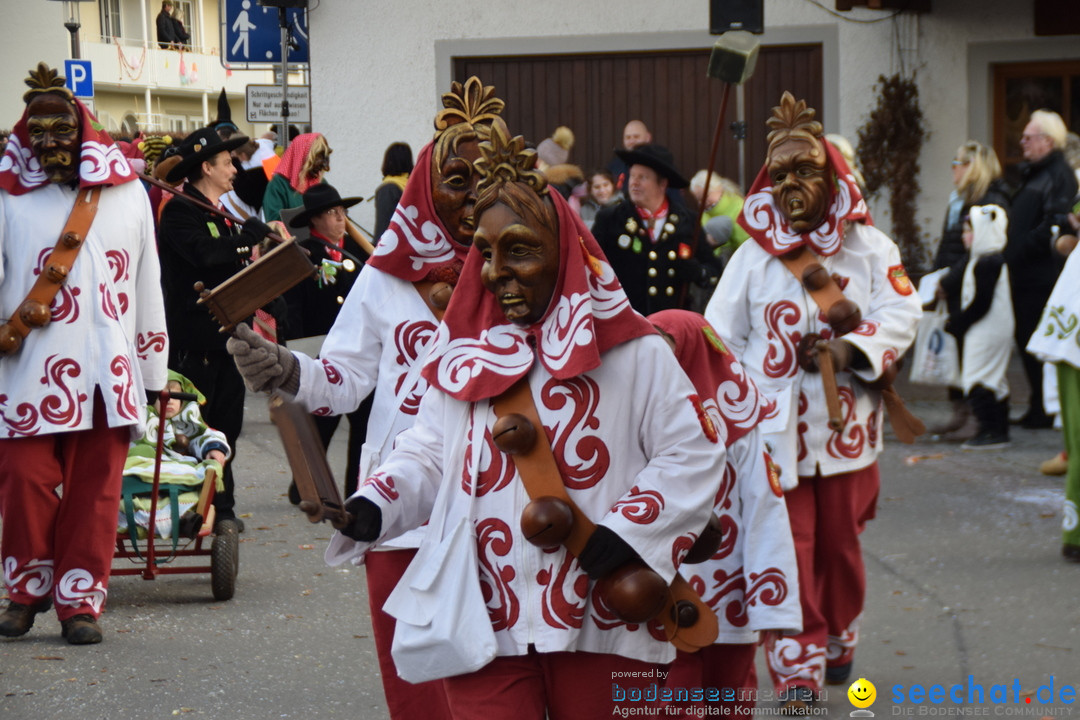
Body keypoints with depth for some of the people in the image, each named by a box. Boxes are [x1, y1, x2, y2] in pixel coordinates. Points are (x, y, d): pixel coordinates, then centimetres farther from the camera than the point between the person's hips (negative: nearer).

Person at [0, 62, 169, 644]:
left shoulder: (126, 191, 12)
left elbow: (148, 285, 15)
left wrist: (152, 372, 15)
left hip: (108, 374, 2)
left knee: (94, 493, 2)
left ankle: (80, 601, 13)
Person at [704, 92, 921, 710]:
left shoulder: (868, 248, 3)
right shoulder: (753, 257, 4)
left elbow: (901, 315, -7)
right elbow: (722, 341, 4)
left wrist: (850, 350, -23)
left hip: (846, 426, 1)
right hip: (775, 427, -1)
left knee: (840, 544, 12)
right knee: (787, 549, -4)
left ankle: (839, 641, 34)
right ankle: (798, 665, 1)